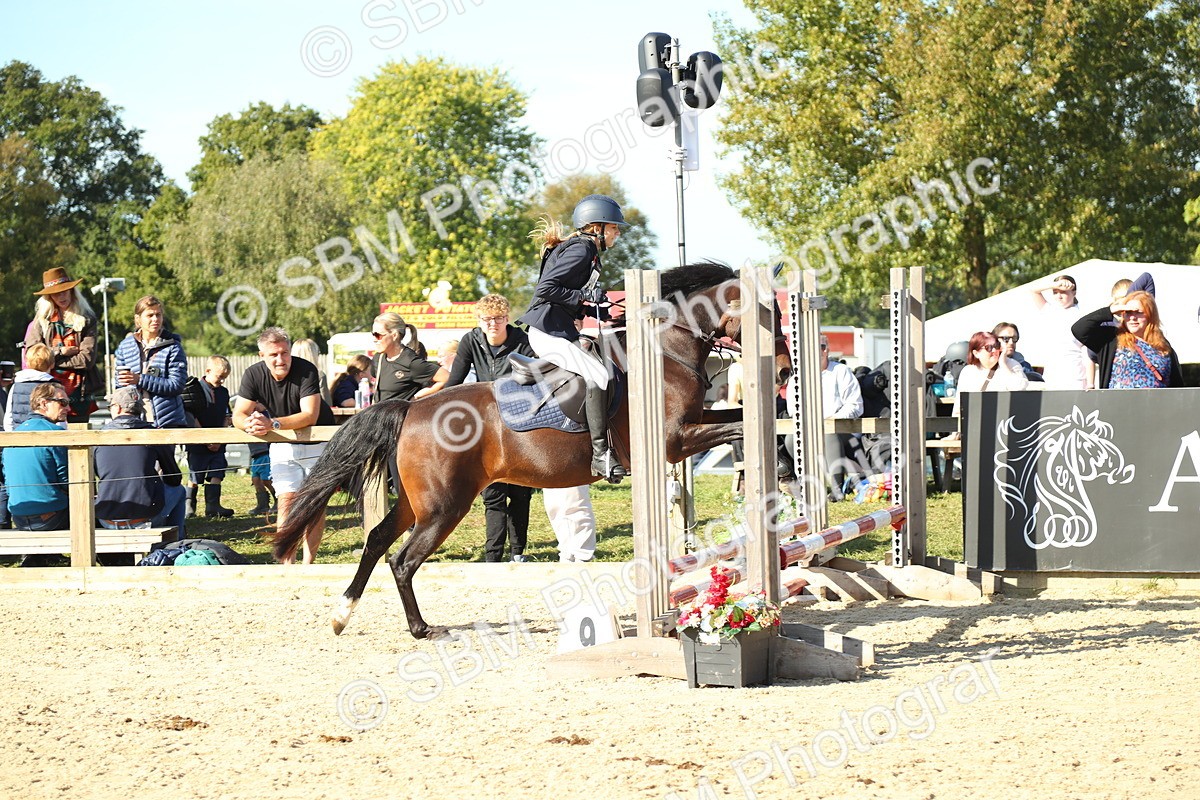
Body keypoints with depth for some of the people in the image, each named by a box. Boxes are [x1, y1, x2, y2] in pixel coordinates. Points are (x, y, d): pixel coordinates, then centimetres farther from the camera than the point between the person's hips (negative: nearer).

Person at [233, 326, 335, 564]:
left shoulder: (306, 371, -25)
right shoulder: (254, 375, -14)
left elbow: (309, 415, -33)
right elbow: (238, 415, -15)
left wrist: (272, 424, -45)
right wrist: (251, 424, -40)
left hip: (316, 443, -2)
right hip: (282, 446, 2)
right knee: (287, 500, -10)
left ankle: (308, 564, 5)